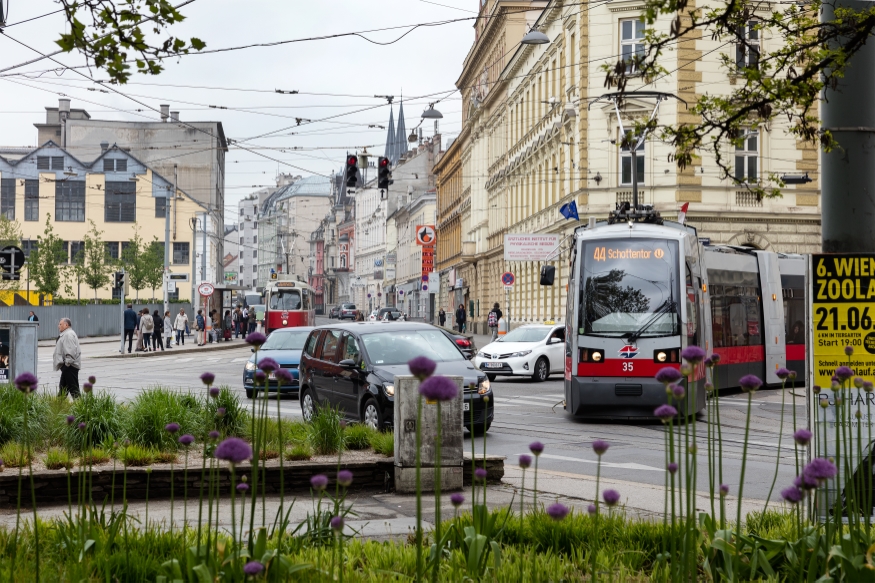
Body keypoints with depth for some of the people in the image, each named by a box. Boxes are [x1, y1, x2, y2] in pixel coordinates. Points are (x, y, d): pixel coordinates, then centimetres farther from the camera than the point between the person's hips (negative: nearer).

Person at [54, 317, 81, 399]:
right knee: (63, 387, 18)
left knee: (73, 387, -9)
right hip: (66, 365, 12)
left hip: (70, 367, -12)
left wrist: (68, 362, -24)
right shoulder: (65, 334, 20)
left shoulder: (68, 335, -16)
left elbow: (71, 350, -25)